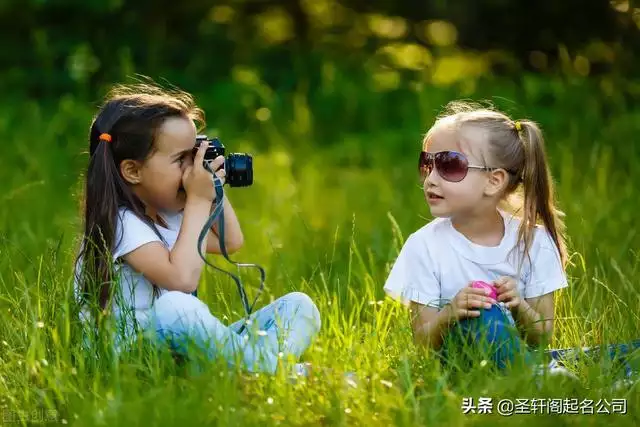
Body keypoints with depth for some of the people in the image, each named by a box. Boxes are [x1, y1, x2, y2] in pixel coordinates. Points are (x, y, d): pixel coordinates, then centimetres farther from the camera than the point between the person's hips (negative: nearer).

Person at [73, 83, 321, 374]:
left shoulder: (169, 214, 14)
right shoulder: (120, 222, -15)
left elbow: (231, 242, 29)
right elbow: (181, 279, -29)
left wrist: (213, 189, 15)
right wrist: (199, 201, -19)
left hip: (182, 344, 9)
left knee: (299, 306, -1)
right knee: (175, 306, -42)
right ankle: (265, 369, -27)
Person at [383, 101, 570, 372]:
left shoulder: (534, 241, -2)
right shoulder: (425, 246, -6)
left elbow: (542, 338, -1)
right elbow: (421, 341, -7)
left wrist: (520, 308, -23)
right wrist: (448, 315, -28)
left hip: (526, 356, 1)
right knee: (483, 318, -36)